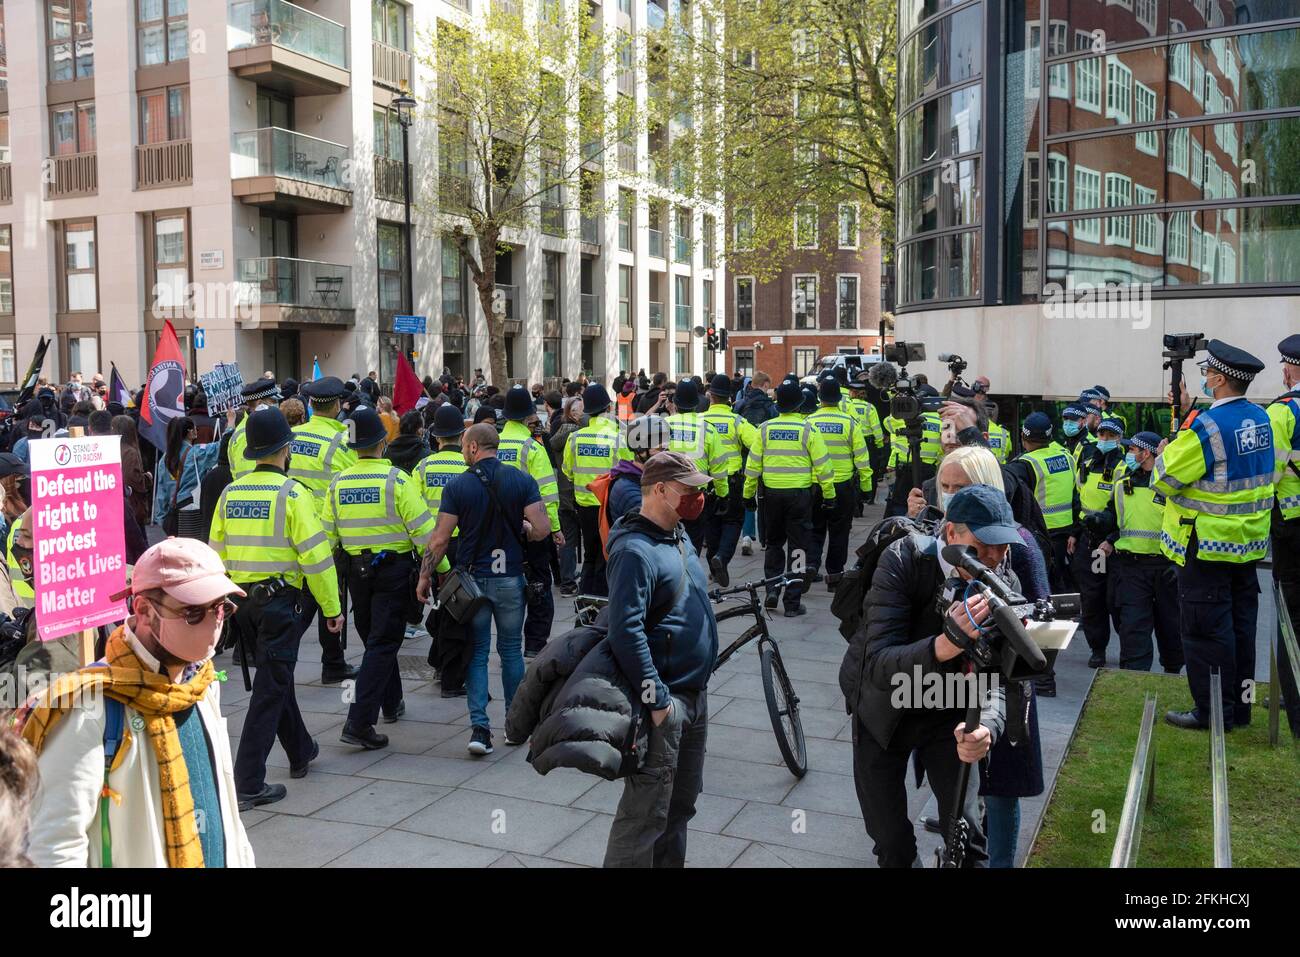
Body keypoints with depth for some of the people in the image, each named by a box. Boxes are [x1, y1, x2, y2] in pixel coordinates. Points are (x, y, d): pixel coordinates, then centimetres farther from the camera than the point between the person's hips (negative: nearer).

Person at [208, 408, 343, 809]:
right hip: (280, 600, -7)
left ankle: (301, 752, 39)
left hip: (241, 600, 7)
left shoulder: (230, 493, 6)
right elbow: (315, 555, -15)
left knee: (277, 675, 22)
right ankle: (248, 783, -1)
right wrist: (332, 608, -7)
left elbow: (216, 554, 11)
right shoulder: (292, 493, -13)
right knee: (270, 688, -1)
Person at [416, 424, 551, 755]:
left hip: (472, 579, -1)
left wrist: (424, 577, 5)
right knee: (511, 650, 14)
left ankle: (479, 727, -1)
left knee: (477, 653, 7)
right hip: (510, 578, 1)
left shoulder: (458, 486, -6)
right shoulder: (522, 480, -4)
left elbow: (439, 540, -6)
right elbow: (541, 530, -11)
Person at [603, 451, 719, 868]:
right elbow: (626, 631, -26)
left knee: (681, 803, 20)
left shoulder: (678, 535, 9)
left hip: (694, 693, 9)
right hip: (663, 701, -9)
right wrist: (656, 698, -24)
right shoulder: (635, 550, -20)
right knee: (647, 813, -2)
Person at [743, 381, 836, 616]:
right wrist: (829, 495, 4)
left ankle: (772, 587, 10)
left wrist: (749, 494, 12)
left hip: (771, 493, 2)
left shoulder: (765, 428, -1)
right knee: (798, 547, 6)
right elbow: (822, 465, -6)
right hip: (800, 494, -2)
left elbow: (753, 464, 3)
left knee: (774, 543, 21)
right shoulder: (808, 429, -7)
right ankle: (792, 602, 7)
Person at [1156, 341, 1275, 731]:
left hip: (1208, 544, -8)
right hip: (1249, 541, 8)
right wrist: (1189, 411, 13)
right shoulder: (1260, 418, 4)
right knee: (1241, 624, 15)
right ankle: (1240, 706, 25)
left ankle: (1213, 711, 7)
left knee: (1206, 629, 1)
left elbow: (1165, 477, -18)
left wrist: (1164, 453, 3)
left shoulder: (1205, 424, -21)